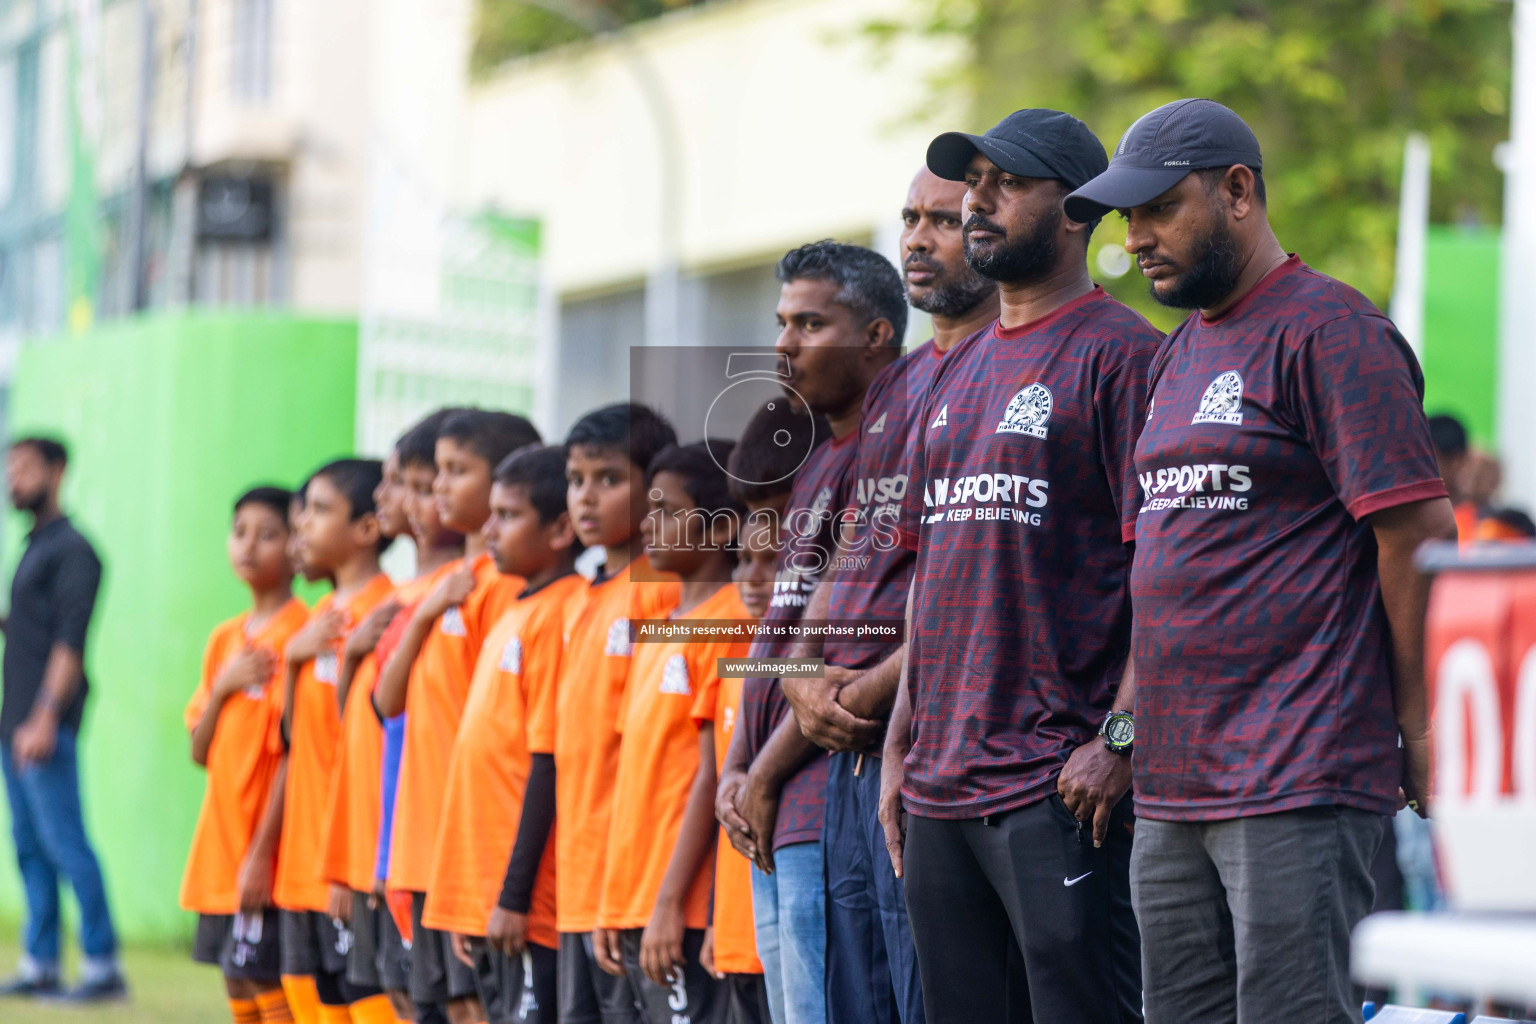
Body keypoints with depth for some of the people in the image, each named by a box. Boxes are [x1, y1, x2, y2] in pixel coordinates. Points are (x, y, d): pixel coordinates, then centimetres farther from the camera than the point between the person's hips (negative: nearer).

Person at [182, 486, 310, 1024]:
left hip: (266, 855, -8)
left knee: (264, 979, -10)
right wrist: (223, 686, -6)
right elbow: (201, 751, 13)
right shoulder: (224, 639, 14)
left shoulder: (298, 633, -10)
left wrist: (262, 853, -18)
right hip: (220, 850, 8)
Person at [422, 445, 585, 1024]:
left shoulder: (559, 614, -11)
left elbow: (549, 763, -15)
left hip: (526, 906, -9)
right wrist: (465, 902, 18)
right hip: (481, 894, 9)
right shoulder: (515, 614, 17)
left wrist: (515, 895, -17)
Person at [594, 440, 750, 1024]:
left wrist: (671, 901, -17)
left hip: (685, 908, -9)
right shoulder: (659, 632, 18)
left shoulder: (725, 624, -9)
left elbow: (713, 776, -14)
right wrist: (611, 901, 16)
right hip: (636, 901, 9)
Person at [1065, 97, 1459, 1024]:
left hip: (1298, 786, -9)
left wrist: (1417, 729, -11)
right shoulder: (1181, 353, 20)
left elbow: (1419, 531, -12)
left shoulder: (1331, 331, -8)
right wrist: (1136, 724, 17)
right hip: (1172, 788, 9)